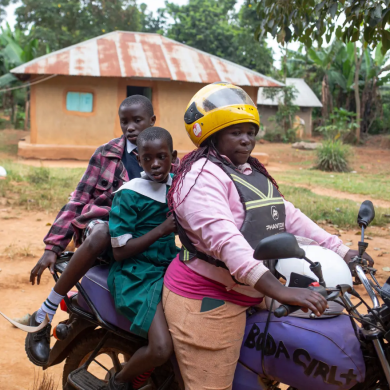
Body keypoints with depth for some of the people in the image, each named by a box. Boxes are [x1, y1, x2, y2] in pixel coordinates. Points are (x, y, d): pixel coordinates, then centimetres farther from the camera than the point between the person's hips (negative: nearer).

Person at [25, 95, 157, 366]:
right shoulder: (106, 154, 4)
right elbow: (78, 199, 1)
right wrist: (53, 247, -5)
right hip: (101, 220, -2)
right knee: (102, 232, -39)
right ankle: (43, 316, -26)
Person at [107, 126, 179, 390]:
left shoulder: (178, 184, 7)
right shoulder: (128, 195, -11)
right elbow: (120, 251, -12)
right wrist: (161, 230, -18)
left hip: (170, 267, 7)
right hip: (137, 275, -7)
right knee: (162, 349, -24)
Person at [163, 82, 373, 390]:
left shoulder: (253, 173, 16)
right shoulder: (202, 176, -16)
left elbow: (289, 216, 14)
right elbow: (224, 238, -29)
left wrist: (341, 251, 5)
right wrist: (280, 291, -37)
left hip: (248, 295, 9)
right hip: (206, 300, -9)